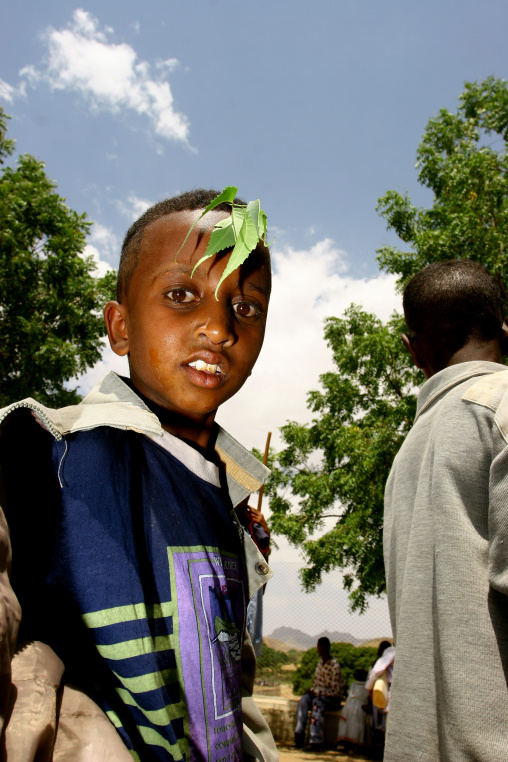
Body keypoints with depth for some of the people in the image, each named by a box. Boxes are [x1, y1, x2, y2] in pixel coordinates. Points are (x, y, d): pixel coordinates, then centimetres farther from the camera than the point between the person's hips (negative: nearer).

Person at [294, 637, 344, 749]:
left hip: (332, 698, -6)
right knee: (303, 700, -23)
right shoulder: (321, 661, 6)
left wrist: (317, 692, -19)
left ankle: (316, 738, -35)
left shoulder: (335, 666, -18)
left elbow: (336, 691, -19)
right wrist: (312, 690, -4)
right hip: (318, 694, 6)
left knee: (317, 702, -36)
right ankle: (299, 734, -28)